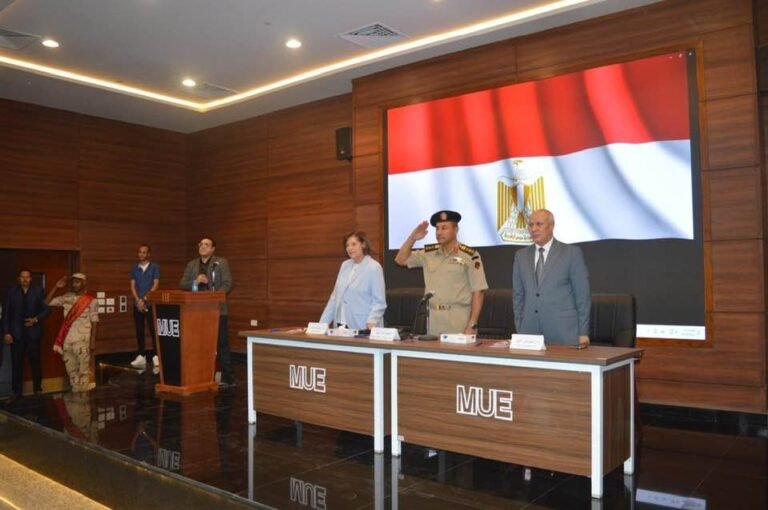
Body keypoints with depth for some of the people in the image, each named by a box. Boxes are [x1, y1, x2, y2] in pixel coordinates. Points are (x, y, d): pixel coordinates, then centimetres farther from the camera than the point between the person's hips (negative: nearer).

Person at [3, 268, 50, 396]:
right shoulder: (12, 292, 7)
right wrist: (6, 332, -2)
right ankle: (17, 392, 11)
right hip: (16, 333, 1)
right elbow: (6, 313, 5)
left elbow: (46, 310, 2)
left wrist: (36, 319, -14)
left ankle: (37, 389, 15)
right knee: (17, 363, 3)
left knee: (35, 362, 4)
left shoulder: (38, 291, 4)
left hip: (33, 332, -1)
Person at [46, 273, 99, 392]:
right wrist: (56, 287, -3)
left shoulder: (91, 301, -4)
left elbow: (94, 322, -3)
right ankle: (75, 392, 20)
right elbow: (48, 302, 7)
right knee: (71, 369, 11)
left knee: (83, 370, -3)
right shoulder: (67, 298, 7)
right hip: (67, 340, 5)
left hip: (82, 341, -5)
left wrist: (93, 341, -6)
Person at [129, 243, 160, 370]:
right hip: (137, 304, 3)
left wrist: (145, 299, -12)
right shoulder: (134, 268, 11)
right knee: (139, 331, 5)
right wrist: (138, 300, -9)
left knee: (153, 330, -4)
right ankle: (141, 356, 9)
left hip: (150, 303, -3)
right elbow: (132, 286, 5)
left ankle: (156, 357, -2)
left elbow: (155, 285, -5)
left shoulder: (155, 267, 2)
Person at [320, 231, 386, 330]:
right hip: (341, 325, 6)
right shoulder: (345, 265, 12)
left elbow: (379, 301, -11)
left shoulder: (374, 267, -7)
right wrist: (323, 323, 11)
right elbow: (335, 297, 15)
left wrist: (372, 322, -27)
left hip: (362, 328, -6)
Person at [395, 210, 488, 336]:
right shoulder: (428, 253, 9)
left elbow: (477, 292, -6)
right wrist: (412, 238, 2)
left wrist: (472, 325, -11)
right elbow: (401, 260, 16)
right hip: (433, 319, 5)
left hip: (459, 321, -4)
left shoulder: (470, 255, -5)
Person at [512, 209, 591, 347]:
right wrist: (519, 329, 8)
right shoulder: (521, 255, 11)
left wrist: (583, 333, -4)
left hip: (563, 332, -3)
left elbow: (582, 294, -1)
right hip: (529, 332, 3)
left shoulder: (572, 252, 0)